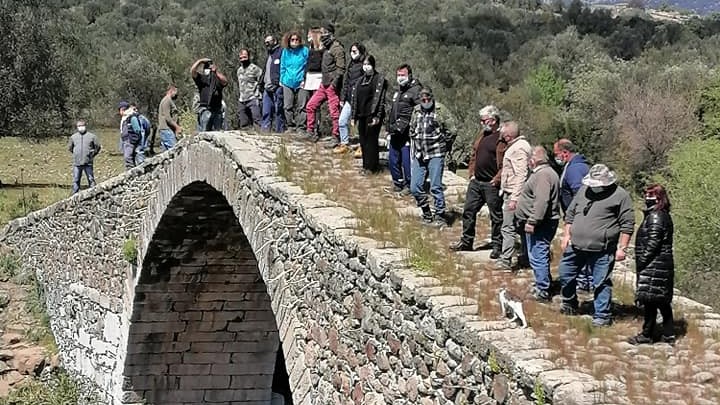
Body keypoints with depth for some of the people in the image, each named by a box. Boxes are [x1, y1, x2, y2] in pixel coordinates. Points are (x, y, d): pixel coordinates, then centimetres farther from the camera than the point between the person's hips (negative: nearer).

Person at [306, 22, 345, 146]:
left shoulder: (337, 48, -12)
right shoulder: (327, 48, 17)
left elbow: (341, 68, -18)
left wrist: (334, 83, -24)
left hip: (332, 86, -10)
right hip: (324, 84, 10)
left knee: (334, 112, -5)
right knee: (311, 105, 11)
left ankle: (336, 137, 1)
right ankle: (310, 131, 19)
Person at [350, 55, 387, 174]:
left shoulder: (379, 79, -6)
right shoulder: (360, 80, 14)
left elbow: (380, 98, -12)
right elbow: (354, 97, 17)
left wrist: (377, 116, -17)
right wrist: (354, 115, 12)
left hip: (372, 115, -7)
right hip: (361, 115, 7)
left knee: (371, 141, -3)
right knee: (363, 141, 10)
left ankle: (371, 167, 4)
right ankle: (366, 165, 19)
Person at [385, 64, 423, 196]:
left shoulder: (416, 90, -9)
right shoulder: (398, 91, 20)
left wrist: (403, 125, -18)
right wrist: (390, 128, 21)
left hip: (407, 133, -9)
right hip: (395, 134, 9)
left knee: (407, 161, -5)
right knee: (393, 160, 12)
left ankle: (409, 186, 7)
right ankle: (398, 184, 25)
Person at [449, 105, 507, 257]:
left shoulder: (502, 138, -15)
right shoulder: (483, 136, 14)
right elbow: (474, 155, 22)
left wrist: (497, 180, -19)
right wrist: (472, 173, 12)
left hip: (491, 184, -9)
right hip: (476, 182, 9)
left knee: (496, 216, 3)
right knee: (469, 211, 12)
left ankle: (497, 246, 11)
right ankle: (466, 241, 23)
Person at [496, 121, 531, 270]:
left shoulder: (518, 149, -18)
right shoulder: (521, 145, 14)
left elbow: (521, 175, -24)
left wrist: (514, 198, -25)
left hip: (513, 194, -10)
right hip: (513, 194, 10)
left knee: (508, 228, -6)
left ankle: (505, 260, -4)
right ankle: (526, 257, 22)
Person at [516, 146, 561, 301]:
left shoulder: (543, 175, -18)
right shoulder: (543, 172, 17)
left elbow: (541, 201, -28)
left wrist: (532, 221, -27)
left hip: (539, 224, -11)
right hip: (540, 223, 11)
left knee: (538, 257, -9)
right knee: (540, 256, 17)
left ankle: (543, 291, -7)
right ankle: (542, 288, 25)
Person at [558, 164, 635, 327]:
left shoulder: (620, 195, -7)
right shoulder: (584, 190, 9)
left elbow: (627, 224, -7)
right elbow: (570, 214, 18)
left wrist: (622, 248, -11)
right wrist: (567, 235, 11)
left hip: (602, 250, -6)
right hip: (576, 246, 6)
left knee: (601, 283, 1)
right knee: (565, 274, 15)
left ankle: (602, 315, 12)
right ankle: (569, 305, 37)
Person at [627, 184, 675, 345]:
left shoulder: (655, 217, -14)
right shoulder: (664, 216, 16)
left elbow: (653, 243, -20)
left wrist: (642, 261, -15)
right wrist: (642, 261, 17)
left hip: (654, 266, -10)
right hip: (664, 264, 10)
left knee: (650, 301, -4)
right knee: (663, 301, 13)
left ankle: (646, 334, 1)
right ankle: (668, 334, 18)